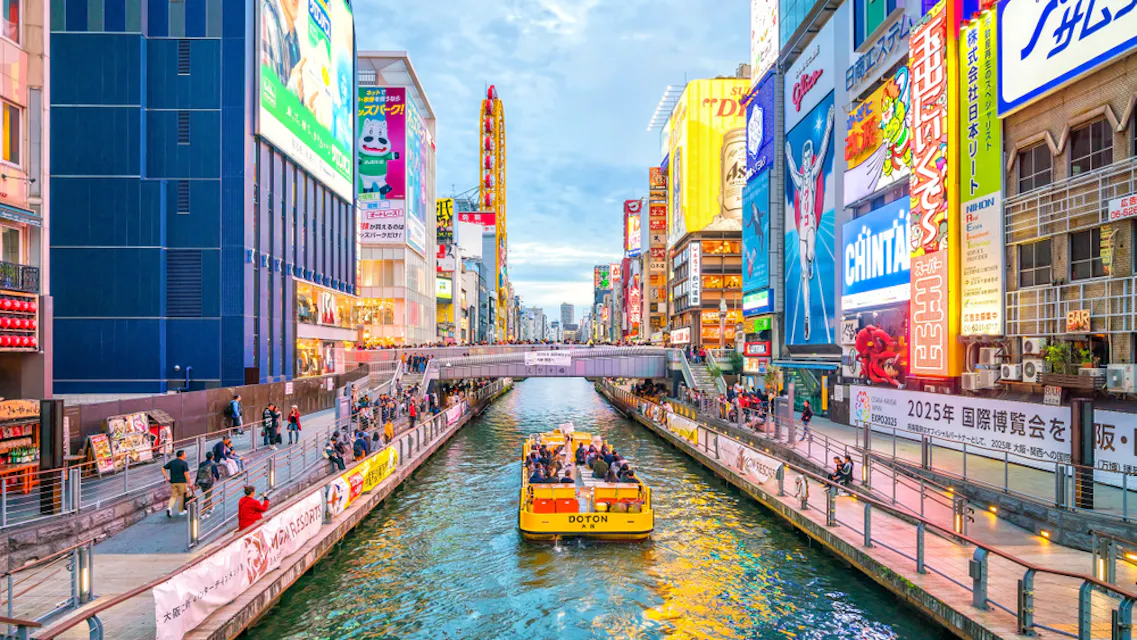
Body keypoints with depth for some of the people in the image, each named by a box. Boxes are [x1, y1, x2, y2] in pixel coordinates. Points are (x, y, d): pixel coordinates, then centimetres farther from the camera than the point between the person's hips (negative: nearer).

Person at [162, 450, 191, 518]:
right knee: (182, 496, 10)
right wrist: (189, 483, -8)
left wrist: (166, 477, 7)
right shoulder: (184, 463, -9)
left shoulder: (171, 462, 9)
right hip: (182, 482, -4)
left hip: (173, 482, 5)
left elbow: (163, 469, 6)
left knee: (173, 496, 11)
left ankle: (169, 508, -12)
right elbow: (186, 474, -14)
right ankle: (181, 510, 18)